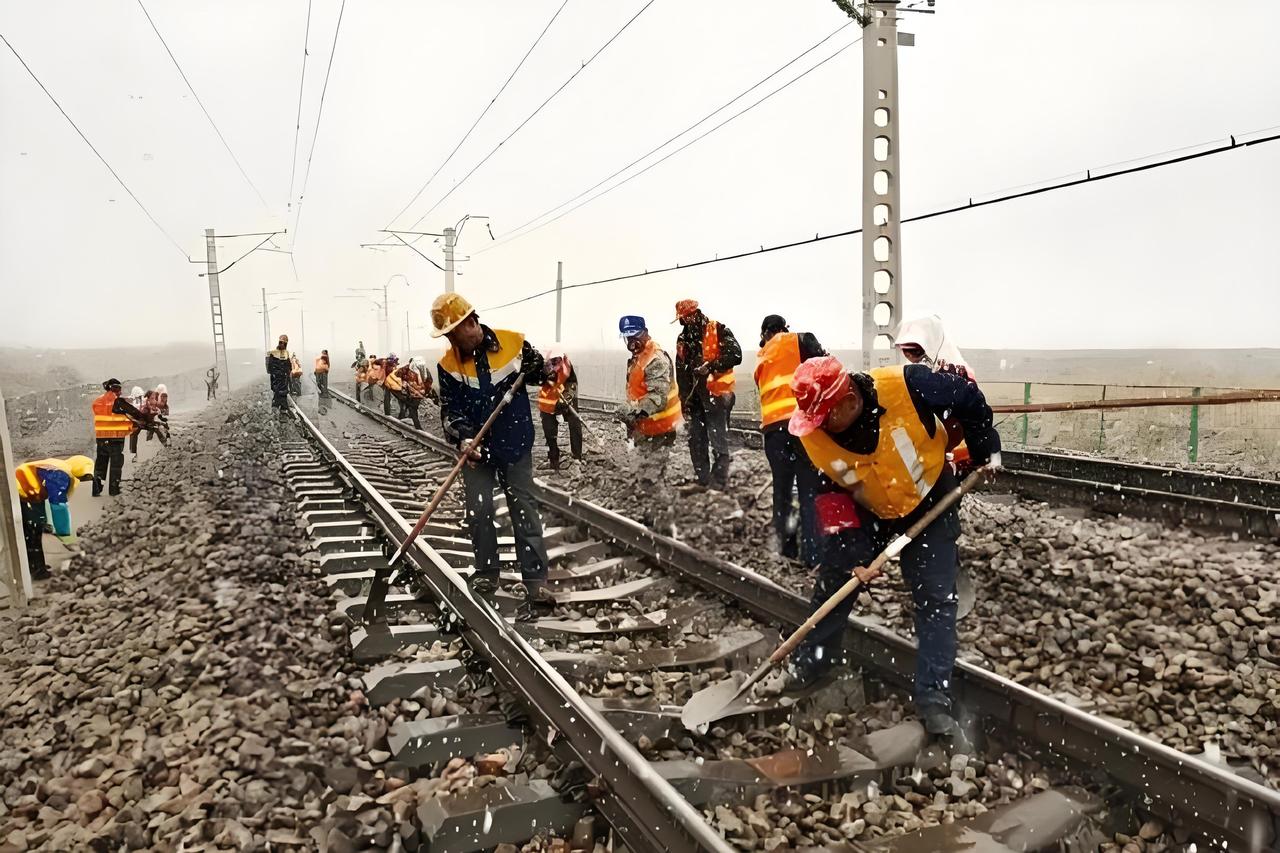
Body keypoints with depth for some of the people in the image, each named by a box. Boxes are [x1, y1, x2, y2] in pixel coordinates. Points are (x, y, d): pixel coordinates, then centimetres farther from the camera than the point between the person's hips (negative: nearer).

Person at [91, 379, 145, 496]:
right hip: (116, 437, -5)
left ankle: (96, 489, 12)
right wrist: (144, 419, 13)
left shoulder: (98, 402, 9)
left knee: (100, 462, 13)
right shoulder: (118, 401, -10)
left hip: (101, 437, 5)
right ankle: (114, 489, 6)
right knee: (116, 463, 5)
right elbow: (133, 411, -5)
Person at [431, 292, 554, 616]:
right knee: (479, 512, 3)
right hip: (477, 450, 2)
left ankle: (536, 584, 3)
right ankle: (486, 574, 22)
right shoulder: (448, 365, -6)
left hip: (516, 445, -2)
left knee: (525, 511, 1)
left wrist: (538, 368, -19)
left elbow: (541, 374, 5)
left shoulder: (515, 343, -10)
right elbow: (450, 410, -6)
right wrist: (463, 438, -23)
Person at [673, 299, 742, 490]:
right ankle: (702, 480, 21)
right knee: (696, 440, 11)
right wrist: (684, 398, 15)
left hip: (717, 393, -7)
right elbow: (681, 371, 18)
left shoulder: (718, 331, -6)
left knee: (718, 440, -5)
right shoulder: (683, 339, 14)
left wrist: (711, 366, -20)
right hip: (695, 396, 7)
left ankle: (719, 481, 2)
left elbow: (735, 355, -15)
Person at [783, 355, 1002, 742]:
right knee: (832, 582, 5)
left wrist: (986, 450, -5)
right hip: (865, 512, 2)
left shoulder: (907, 386, -33)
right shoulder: (812, 433, -23)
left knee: (936, 598, -3)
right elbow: (830, 494, -13)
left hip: (929, 504, -2)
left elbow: (967, 397, -14)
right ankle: (808, 666, 25)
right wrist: (851, 552, -17)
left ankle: (934, 700, 5)